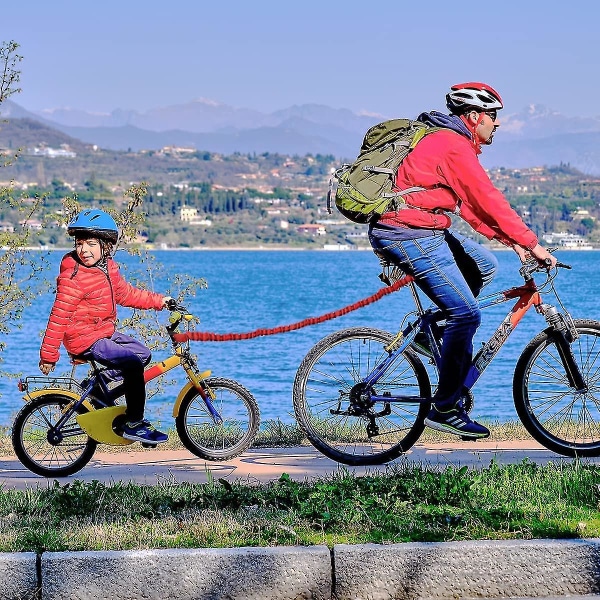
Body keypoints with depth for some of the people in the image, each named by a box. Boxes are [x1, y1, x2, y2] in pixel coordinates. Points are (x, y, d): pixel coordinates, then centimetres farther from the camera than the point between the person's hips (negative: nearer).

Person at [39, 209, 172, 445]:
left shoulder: (108, 268, 5)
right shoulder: (73, 278, -21)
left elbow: (125, 293, 19)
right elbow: (59, 316, -20)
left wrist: (158, 301, 15)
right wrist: (48, 355, -19)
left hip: (104, 332, 9)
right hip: (84, 340, -9)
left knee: (142, 353, 15)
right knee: (132, 363, -20)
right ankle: (133, 425, -13)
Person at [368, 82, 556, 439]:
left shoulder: (443, 140, 18)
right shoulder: (455, 146, -15)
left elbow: (471, 204, 17)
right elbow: (488, 201, -18)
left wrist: (511, 241, 11)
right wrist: (531, 243, -14)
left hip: (425, 232, 10)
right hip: (413, 238, -10)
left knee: (484, 265, 19)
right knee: (467, 315, -11)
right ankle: (445, 409, -4)